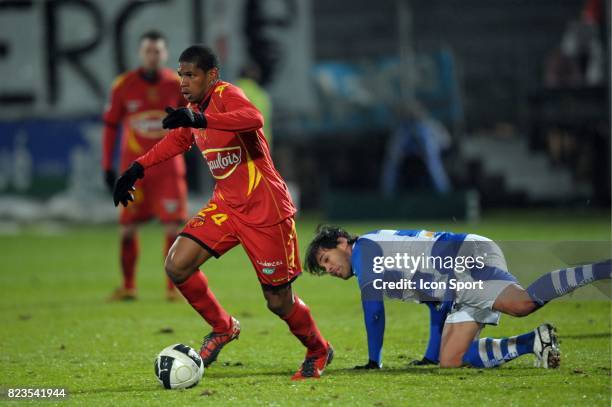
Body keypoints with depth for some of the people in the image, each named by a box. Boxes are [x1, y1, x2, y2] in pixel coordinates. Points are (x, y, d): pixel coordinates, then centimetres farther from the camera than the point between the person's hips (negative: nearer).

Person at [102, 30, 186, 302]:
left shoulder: (176, 84, -1)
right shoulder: (123, 86, -2)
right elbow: (110, 125, 5)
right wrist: (107, 166, 3)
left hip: (168, 168, 0)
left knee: (173, 226, -8)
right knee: (127, 228, 1)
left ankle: (173, 287, 0)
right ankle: (128, 287, 15)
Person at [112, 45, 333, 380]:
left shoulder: (226, 95, -17)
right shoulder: (193, 109, 8)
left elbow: (253, 118, -40)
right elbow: (177, 140, 29)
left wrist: (200, 120, -51)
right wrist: (137, 169, 23)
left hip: (265, 209, -8)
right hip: (226, 205, 8)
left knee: (278, 300, -1)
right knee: (177, 265, -9)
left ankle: (318, 352, 27)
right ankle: (222, 328, 12)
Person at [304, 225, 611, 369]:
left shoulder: (363, 247, 4)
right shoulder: (381, 252, 32)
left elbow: (373, 310, 0)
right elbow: (435, 290, 36)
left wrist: (374, 361, 8)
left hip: (470, 258, -9)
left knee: (522, 303, -34)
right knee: (450, 360, -2)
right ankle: (535, 342, -7)